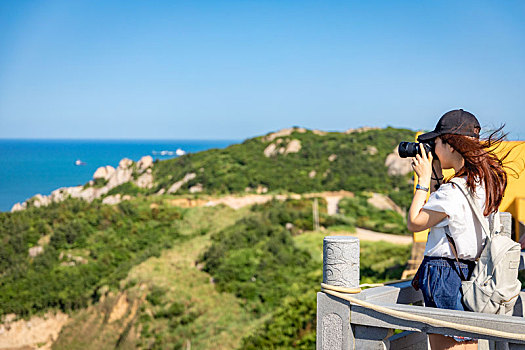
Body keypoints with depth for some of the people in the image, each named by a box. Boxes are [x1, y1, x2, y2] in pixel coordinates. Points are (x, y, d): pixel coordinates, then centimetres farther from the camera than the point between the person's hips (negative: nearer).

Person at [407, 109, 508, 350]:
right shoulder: (487, 181, 6)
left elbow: (414, 223, -10)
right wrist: (435, 174, 11)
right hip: (472, 272, 9)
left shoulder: (454, 191, -21)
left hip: (444, 274, -9)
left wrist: (424, 180, -6)